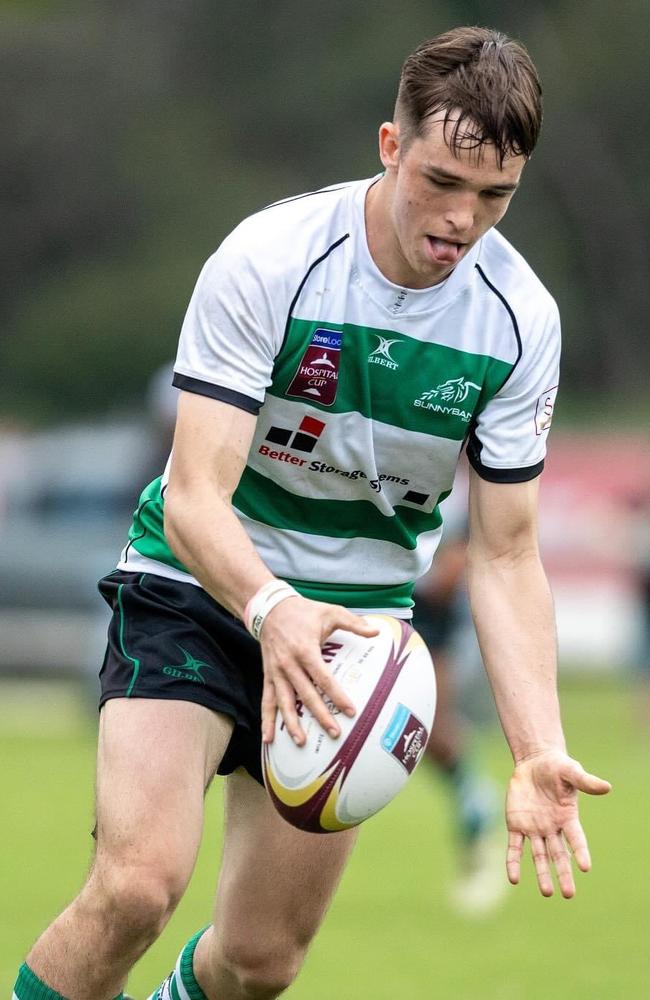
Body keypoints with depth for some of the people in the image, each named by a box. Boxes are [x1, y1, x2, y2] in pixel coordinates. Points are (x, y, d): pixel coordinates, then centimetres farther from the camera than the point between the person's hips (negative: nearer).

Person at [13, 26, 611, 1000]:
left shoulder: (522, 319, -10)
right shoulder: (269, 260, -22)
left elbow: (505, 554, -5)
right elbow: (195, 495, -25)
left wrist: (537, 753, -19)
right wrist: (273, 609, -47)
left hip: (354, 625, 4)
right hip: (198, 585, -4)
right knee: (137, 886, -26)